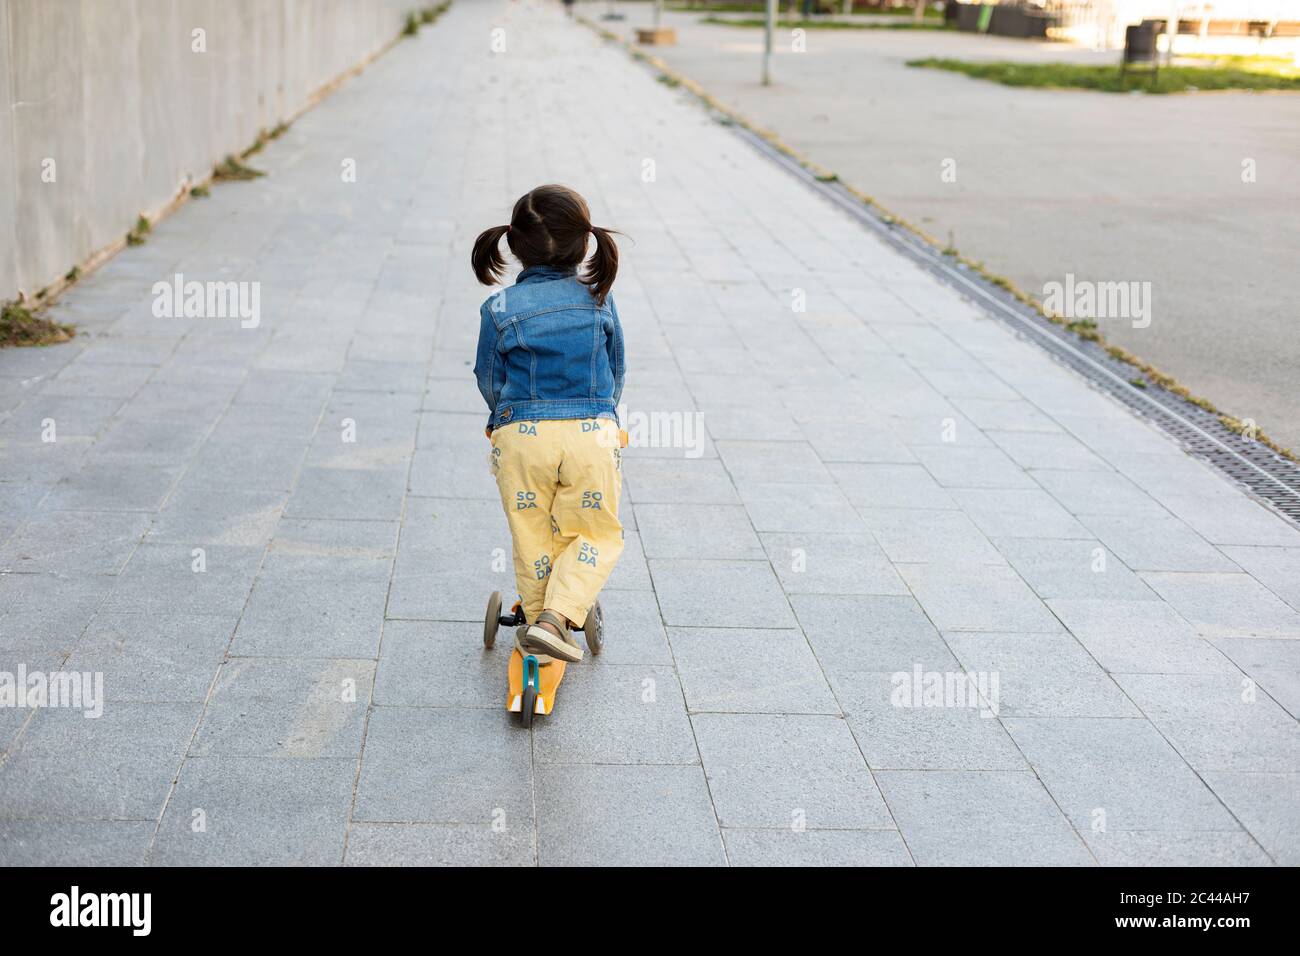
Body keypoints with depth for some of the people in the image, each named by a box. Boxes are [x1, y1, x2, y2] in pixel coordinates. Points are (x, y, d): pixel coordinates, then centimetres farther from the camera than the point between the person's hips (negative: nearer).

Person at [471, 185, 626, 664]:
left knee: (532, 540, 15)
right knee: (597, 534, 13)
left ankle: (539, 627, 24)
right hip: (594, 432, 0)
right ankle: (557, 617, -5)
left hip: (519, 436, 0)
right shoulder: (599, 300, 5)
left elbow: (490, 382, 11)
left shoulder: (499, 309, 1)